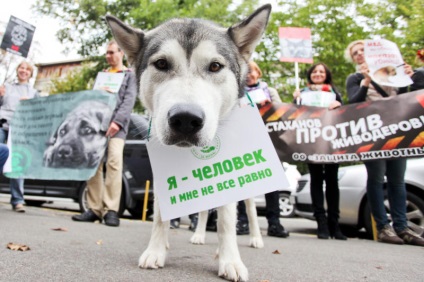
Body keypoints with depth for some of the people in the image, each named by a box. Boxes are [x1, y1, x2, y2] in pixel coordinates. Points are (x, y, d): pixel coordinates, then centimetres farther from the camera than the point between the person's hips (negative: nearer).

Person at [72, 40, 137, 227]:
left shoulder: (130, 75, 14)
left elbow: (129, 100, 0)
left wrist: (118, 121, -16)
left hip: (116, 123, -4)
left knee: (114, 160, -21)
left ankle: (111, 210, -20)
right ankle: (95, 209, -2)